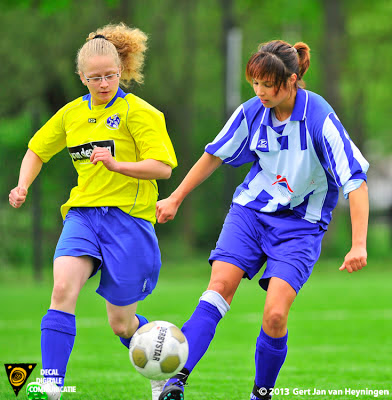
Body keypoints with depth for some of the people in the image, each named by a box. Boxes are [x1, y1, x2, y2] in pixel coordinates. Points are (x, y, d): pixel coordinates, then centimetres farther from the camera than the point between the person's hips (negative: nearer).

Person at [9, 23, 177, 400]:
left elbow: (163, 167, -12)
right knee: (63, 289, -23)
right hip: (82, 213, 4)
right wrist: (22, 185, 10)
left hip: (128, 217, -4)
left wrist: (116, 165, -27)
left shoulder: (138, 112, -5)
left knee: (121, 323, 3)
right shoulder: (72, 113, 13)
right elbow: (37, 149, 28)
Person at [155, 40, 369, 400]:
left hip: (300, 224, -3)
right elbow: (215, 155, 11)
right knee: (219, 287, -17)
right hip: (251, 209, 3)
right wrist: (176, 198, 15)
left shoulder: (320, 119, -21)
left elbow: (355, 181, -19)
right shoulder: (252, 112, -7)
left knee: (275, 314, -16)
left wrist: (359, 244, -24)